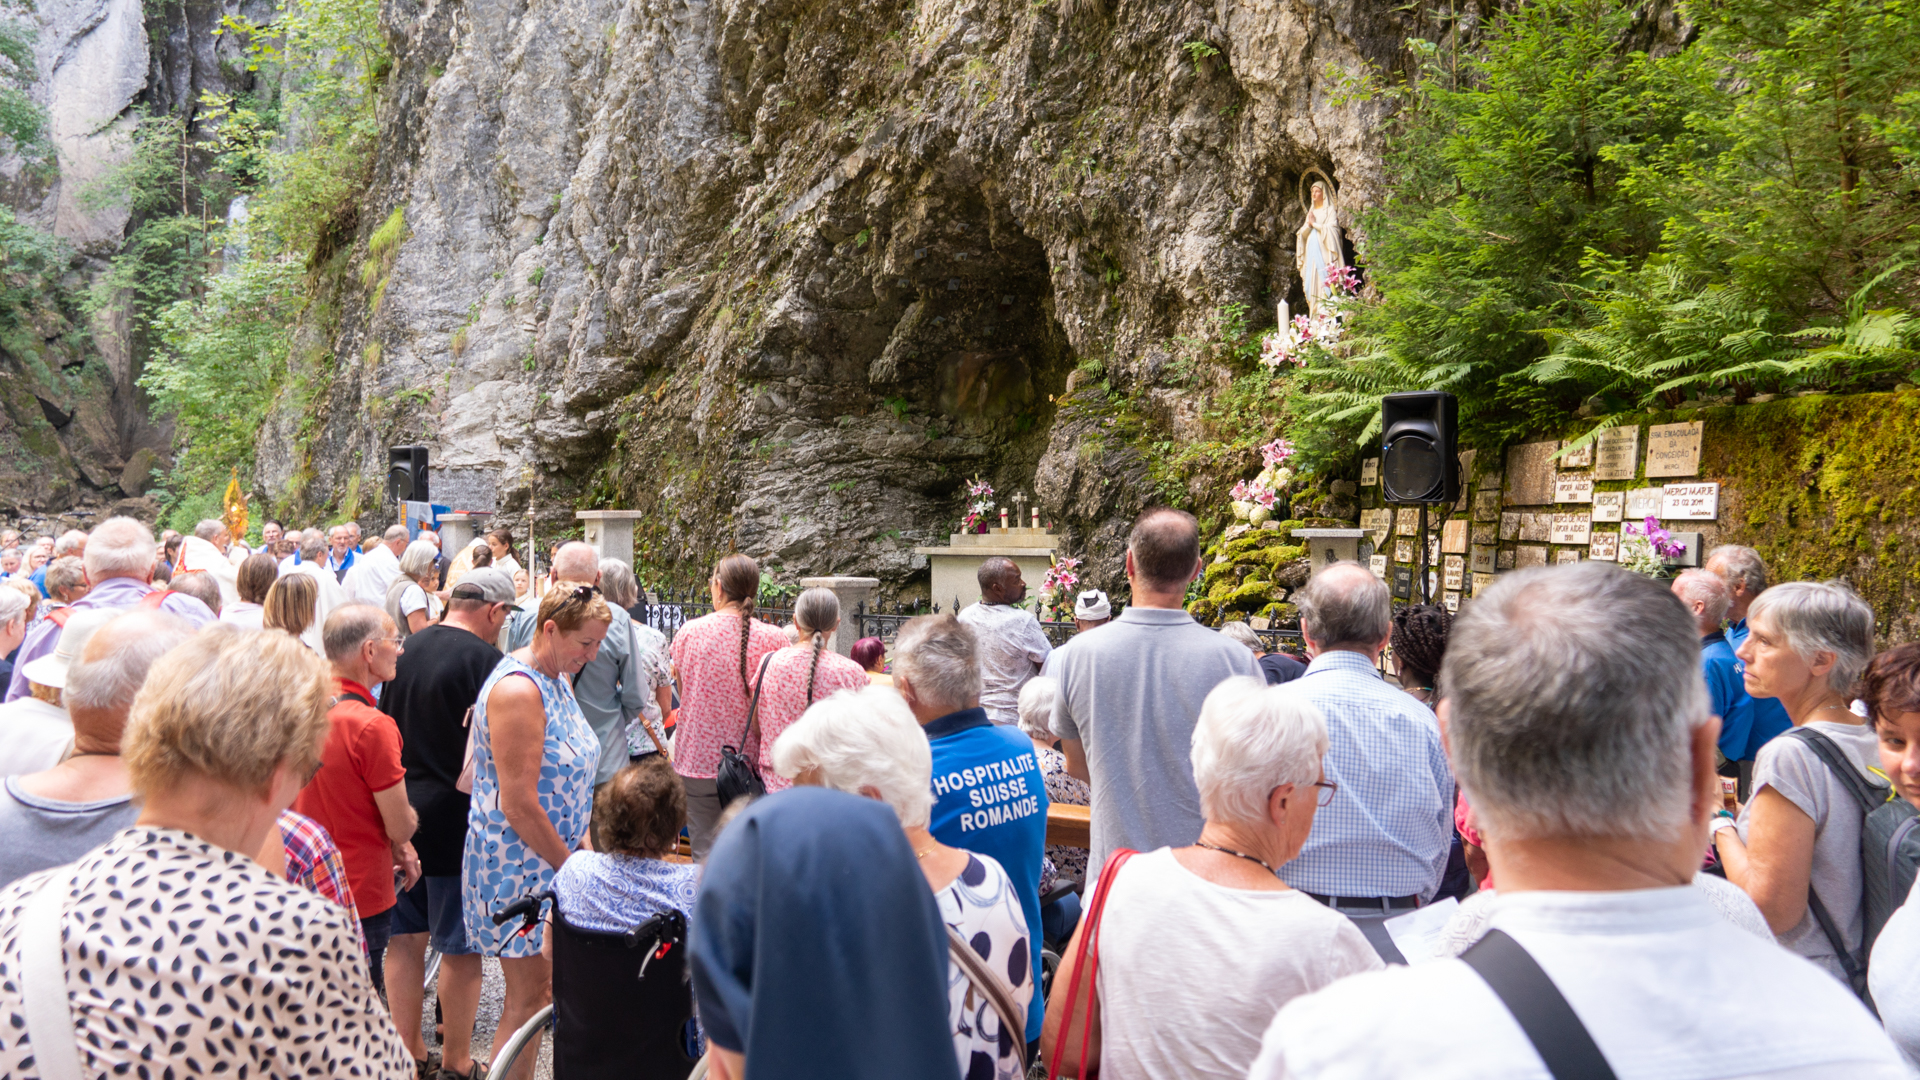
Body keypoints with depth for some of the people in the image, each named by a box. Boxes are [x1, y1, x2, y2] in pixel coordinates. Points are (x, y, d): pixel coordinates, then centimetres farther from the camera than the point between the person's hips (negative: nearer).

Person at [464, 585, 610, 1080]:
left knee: (547, 984, 13)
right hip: (516, 864, -9)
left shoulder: (557, 678, 9)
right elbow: (519, 805, -24)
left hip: (554, 856, 9)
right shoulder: (518, 690, -22)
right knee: (529, 993, -2)